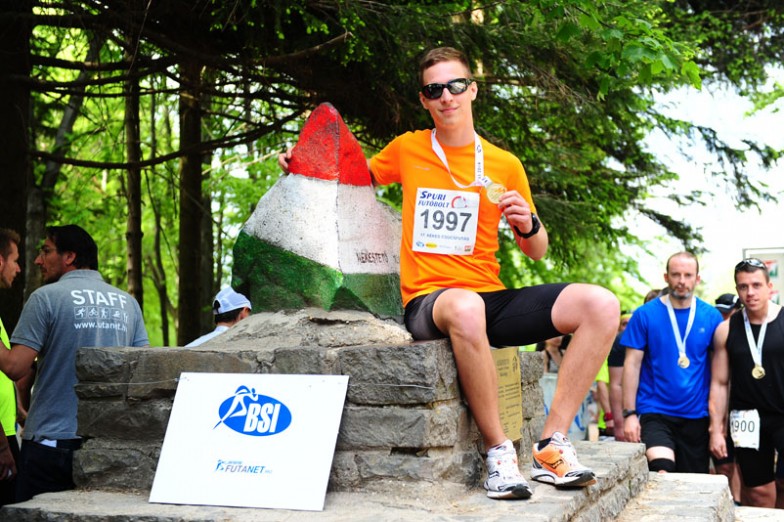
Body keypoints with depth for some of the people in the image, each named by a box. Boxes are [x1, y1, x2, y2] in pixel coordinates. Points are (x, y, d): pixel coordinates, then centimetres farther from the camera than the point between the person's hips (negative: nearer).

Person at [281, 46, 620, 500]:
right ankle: (498, 450, -27)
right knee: (465, 308, -42)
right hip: (428, 303, -3)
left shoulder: (504, 165, 11)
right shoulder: (407, 150, 10)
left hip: (491, 299, 3)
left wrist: (529, 225, -5)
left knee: (601, 304, -19)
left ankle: (552, 445, -18)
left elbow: (536, 253, 17)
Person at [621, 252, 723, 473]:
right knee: (661, 475, -22)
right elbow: (632, 364, -2)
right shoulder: (645, 314, -3)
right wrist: (629, 413, -7)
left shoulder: (712, 317, 2)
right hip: (654, 413, -2)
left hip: (697, 416, 3)